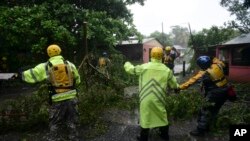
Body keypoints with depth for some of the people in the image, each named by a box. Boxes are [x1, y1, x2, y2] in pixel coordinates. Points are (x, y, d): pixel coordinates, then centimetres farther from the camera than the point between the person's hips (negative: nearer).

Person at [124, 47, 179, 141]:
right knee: (162, 115, 21)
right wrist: (177, 87, 29)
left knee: (145, 117, 12)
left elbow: (130, 69, 1)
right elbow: (174, 85, 5)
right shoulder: (167, 70, -5)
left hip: (146, 98, -2)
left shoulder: (144, 67, -12)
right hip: (159, 99, 2)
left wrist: (127, 64, 24)